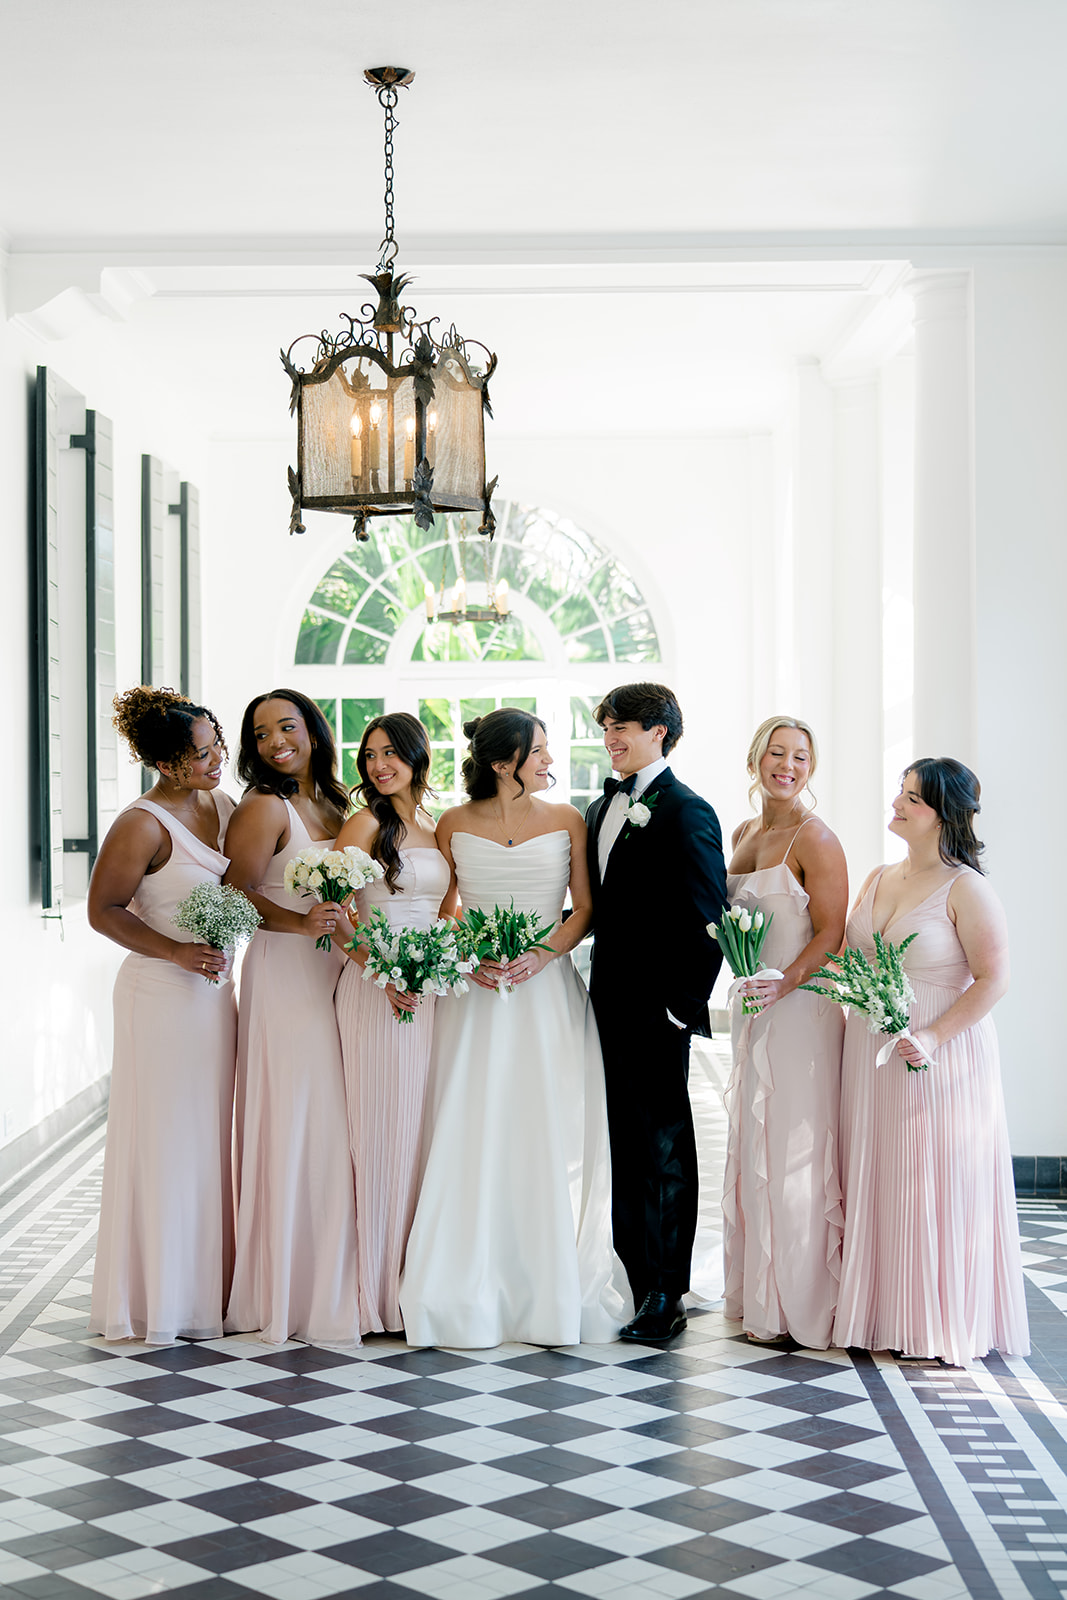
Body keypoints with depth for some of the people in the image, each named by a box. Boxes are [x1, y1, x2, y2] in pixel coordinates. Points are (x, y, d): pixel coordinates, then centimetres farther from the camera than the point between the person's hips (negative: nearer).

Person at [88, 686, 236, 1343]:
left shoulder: (223, 805, 6)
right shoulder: (142, 825, -16)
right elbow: (103, 910, -11)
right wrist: (176, 951, -18)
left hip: (215, 990, 7)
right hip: (162, 994, -7)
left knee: (211, 1136, 12)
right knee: (166, 1142, 0)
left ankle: (210, 1285, 21)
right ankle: (161, 1298, 11)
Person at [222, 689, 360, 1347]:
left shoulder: (333, 804, 13)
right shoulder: (263, 808, -7)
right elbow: (241, 895, -11)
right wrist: (303, 924, -21)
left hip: (336, 974, 7)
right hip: (284, 977, -7)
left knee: (336, 1126, 7)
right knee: (294, 1126, -5)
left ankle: (333, 1283, 15)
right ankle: (288, 1291, 4)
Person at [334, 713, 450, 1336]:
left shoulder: (440, 828, 14)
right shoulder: (367, 823, -3)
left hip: (434, 990, 6)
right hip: (376, 984, -6)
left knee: (427, 1126, 7)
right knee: (384, 1127, -4)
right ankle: (378, 1286, 2)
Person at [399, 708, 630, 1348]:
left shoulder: (566, 821, 4)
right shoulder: (455, 826, 4)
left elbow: (584, 909, 4)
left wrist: (541, 955, -12)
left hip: (548, 988, 0)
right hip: (477, 992, 0)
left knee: (550, 1141, -1)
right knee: (474, 1139, -2)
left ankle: (554, 1293, 9)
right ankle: (470, 1295, 7)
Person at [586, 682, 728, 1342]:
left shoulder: (687, 812, -10)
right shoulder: (600, 809, 15)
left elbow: (707, 919, -14)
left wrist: (683, 1006, -15)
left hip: (656, 1008, -8)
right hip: (609, 1002, 8)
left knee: (662, 1145, 0)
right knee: (624, 1144, 13)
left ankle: (666, 1295, 6)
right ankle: (634, 1277, 22)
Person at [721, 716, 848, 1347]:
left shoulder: (815, 838, -11)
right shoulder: (744, 833, 13)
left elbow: (832, 932, -15)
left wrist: (785, 982, -26)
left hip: (800, 1007, -8)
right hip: (752, 1006, 8)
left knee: (792, 1153, -4)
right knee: (754, 1148, 13)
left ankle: (800, 1307, 6)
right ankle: (762, 1297, 24)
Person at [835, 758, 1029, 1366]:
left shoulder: (966, 889, -11)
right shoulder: (879, 879, 10)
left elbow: (994, 979, -14)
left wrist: (933, 1036, -21)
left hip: (940, 1060, -6)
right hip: (870, 1059, 7)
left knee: (935, 1187, 0)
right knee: (874, 1181, 9)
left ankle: (943, 1323, 12)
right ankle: (878, 1313, 19)